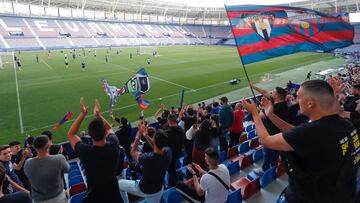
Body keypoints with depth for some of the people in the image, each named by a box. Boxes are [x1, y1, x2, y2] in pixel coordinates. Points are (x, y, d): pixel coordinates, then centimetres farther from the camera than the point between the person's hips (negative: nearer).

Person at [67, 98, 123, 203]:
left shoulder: (85, 152, -31)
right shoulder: (114, 145, -25)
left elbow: (70, 135, -10)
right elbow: (109, 128, 0)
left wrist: (82, 114, -13)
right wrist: (98, 114, 0)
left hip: (94, 193, -2)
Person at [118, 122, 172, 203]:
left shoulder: (147, 158, -38)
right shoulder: (168, 152, -25)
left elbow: (133, 152, -16)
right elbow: (158, 146, 0)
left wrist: (139, 134, -15)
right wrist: (146, 136, -6)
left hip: (143, 190, -4)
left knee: (119, 183, 17)